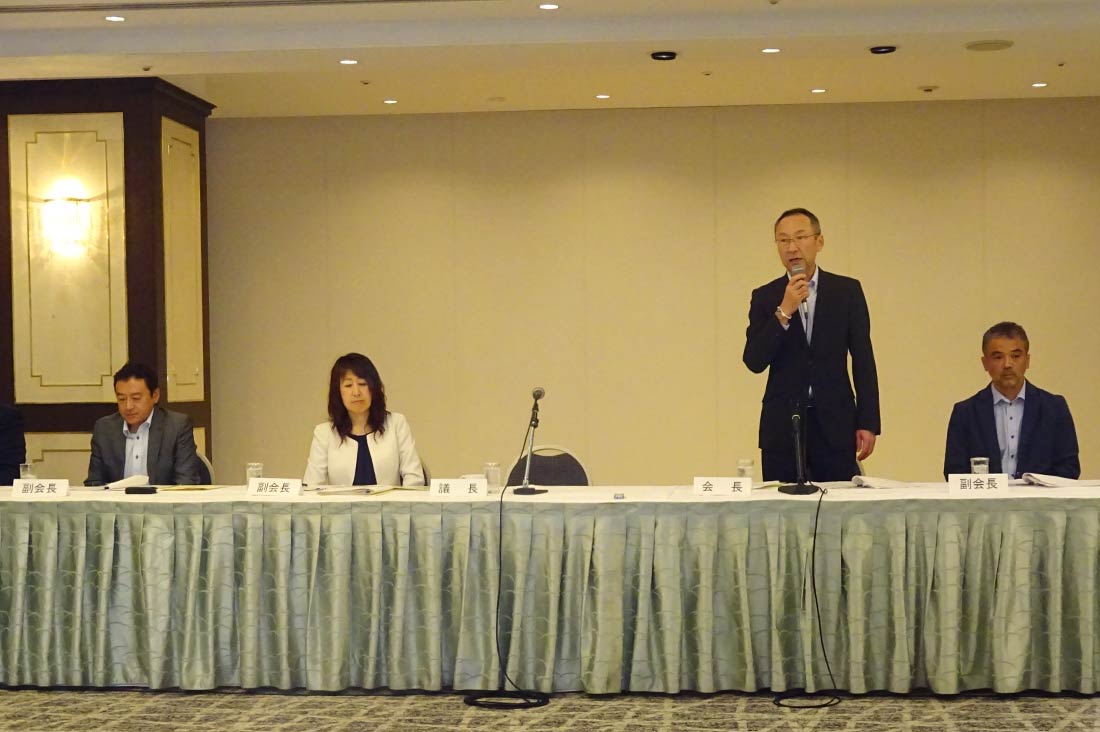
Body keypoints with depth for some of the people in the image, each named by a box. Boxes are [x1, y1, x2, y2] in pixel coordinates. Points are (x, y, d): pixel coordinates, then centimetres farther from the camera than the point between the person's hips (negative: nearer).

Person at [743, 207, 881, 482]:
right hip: (782, 427, 0)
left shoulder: (847, 291, 5)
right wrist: (784, 312, -15)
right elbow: (754, 362, -5)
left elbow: (863, 359, 4)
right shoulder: (764, 297, 5)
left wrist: (868, 423, -1)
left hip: (835, 424, 0)